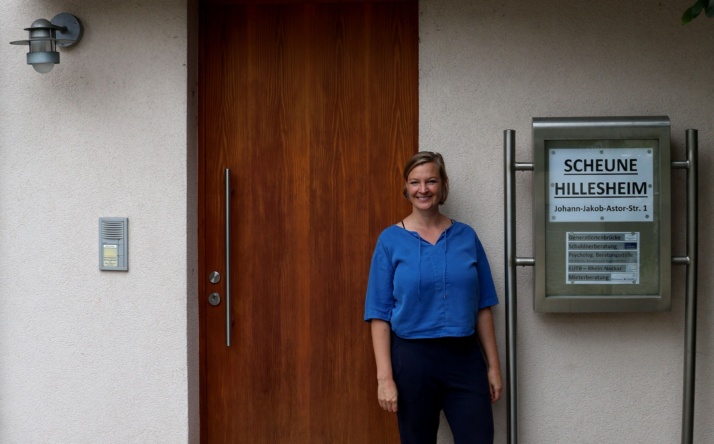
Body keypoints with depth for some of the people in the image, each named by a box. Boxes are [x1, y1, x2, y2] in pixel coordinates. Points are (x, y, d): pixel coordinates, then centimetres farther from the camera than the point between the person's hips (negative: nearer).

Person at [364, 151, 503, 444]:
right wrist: (385, 377, -11)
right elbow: (380, 314, -5)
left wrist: (493, 364, 4)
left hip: (465, 358, 2)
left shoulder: (467, 237, 4)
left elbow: (482, 307, 7)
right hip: (413, 359, -2)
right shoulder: (391, 240, -3)